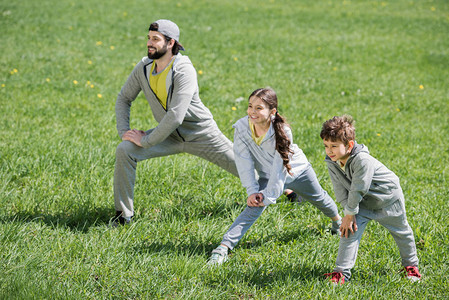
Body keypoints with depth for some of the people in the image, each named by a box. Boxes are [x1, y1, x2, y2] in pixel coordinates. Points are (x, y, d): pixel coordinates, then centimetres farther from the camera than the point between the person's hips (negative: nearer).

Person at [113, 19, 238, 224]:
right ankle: (123, 215, -7)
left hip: (201, 135, -5)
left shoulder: (184, 71, -29)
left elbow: (176, 116, -34)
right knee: (124, 151, -17)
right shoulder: (144, 68, -9)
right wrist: (123, 131, -9)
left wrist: (146, 141, -30)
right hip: (170, 135, 5)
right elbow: (123, 99, 5)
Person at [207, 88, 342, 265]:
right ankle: (223, 248, -30)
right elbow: (244, 163, -20)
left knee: (319, 199, 23)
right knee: (253, 208, -21)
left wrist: (268, 196, -28)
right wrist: (253, 191, -23)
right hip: (268, 176, 1)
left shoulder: (282, 131, -34)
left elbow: (280, 167, -29)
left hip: (297, 171, -1)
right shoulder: (241, 128, -27)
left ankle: (338, 221, 56)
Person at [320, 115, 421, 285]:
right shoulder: (331, 163, -17)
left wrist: (349, 212, -23)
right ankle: (341, 272, -9)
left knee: (401, 232, 15)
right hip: (362, 202, 5)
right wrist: (349, 212, -18)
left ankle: (411, 265, 37)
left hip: (387, 199, -5)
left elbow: (358, 190, -33)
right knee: (349, 231, -11)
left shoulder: (362, 160, -39)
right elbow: (341, 191, -11)